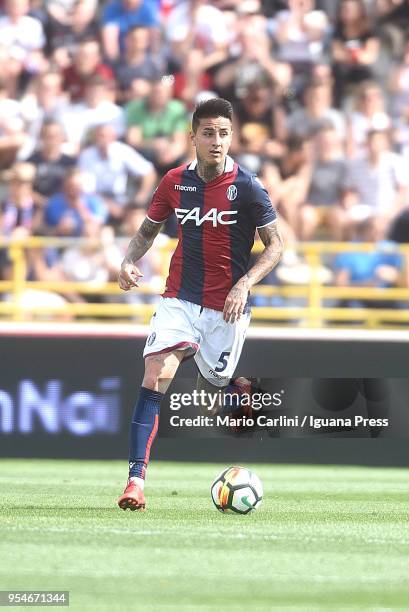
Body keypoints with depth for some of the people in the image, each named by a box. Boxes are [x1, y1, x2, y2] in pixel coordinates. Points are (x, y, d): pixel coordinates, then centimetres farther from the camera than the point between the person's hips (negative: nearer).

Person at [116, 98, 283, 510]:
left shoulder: (246, 186, -7)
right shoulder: (175, 182, 3)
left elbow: (275, 244, -3)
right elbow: (148, 229, 18)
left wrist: (244, 284, -17)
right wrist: (130, 261, -2)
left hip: (226, 307, -1)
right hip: (179, 300, 1)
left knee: (213, 388, 5)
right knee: (156, 376, -17)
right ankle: (136, 478, -22)